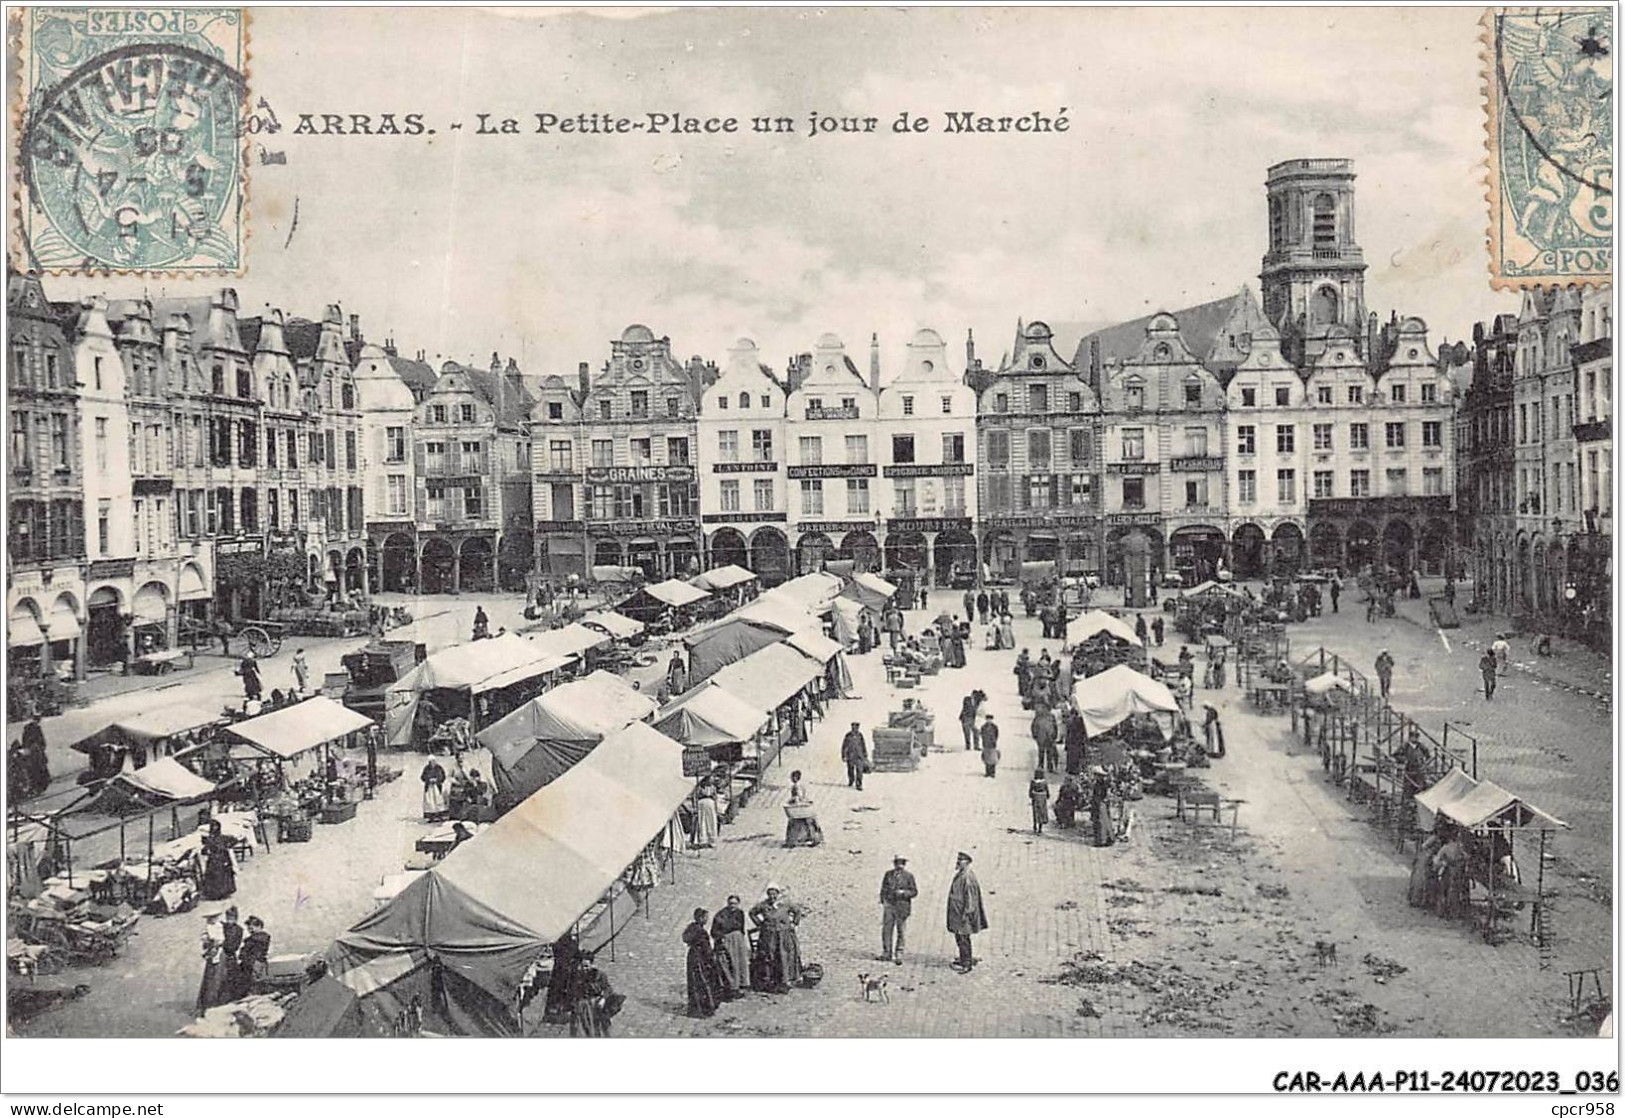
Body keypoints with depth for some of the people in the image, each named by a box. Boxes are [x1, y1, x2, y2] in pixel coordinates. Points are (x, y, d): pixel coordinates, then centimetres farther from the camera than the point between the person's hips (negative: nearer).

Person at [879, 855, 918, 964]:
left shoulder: (909, 876, 1)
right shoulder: (888, 874, 8)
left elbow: (914, 892, 2)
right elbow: (883, 889, 15)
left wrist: (904, 893, -15)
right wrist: (883, 901, 4)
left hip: (902, 906, -2)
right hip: (889, 904, 2)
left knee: (900, 931, 1)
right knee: (886, 929, -4)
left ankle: (898, 955, 8)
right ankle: (886, 953, 6)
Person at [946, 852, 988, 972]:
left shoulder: (967, 877, -19)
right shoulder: (958, 875, 11)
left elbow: (970, 897, -21)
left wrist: (965, 913, -22)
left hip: (963, 913, -10)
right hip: (956, 912, 10)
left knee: (963, 937, -4)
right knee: (959, 937, 16)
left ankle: (966, 963, 4)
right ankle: (964, 959, 27)